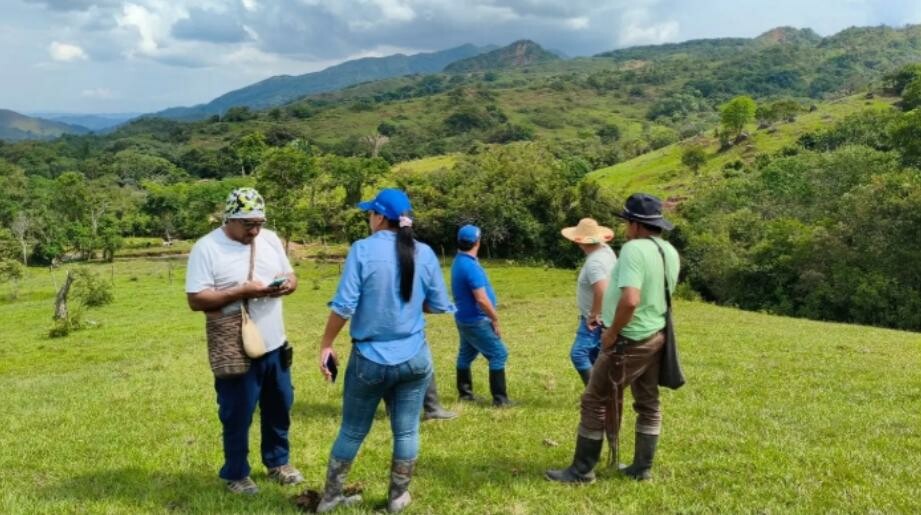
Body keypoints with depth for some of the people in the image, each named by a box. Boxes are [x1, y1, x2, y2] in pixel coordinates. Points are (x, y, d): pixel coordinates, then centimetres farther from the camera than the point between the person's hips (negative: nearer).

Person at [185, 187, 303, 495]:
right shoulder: (206, 248, -14)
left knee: (279, 407, 19)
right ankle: (235, 474, 27)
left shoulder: (270, 239, 4)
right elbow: (196, 300, -18)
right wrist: (242, 291, -26)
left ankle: (277, 462, 39)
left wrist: (287, 284, -13)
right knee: (237, 416, 7)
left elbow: (291, 277, 12)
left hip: (275, 345, 6)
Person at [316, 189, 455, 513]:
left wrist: (326, 345, -3)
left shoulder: (363, 249, -12)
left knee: (352, 431, 14)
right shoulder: (424, 253, -2)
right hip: (414, 358, 2)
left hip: (370, 359, -2)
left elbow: (344, 305, -15)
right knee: (406, 430, 13)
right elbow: (440, 305, 3)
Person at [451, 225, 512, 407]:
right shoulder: (470, 266, -25)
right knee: (498, 354, -4)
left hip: (465, 319, 10)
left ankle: (464, 393, 27)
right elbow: (481, 299, -27)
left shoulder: (460, 262, 6)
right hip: (476, 321, -10)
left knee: (466, 354, 18)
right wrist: (495, 319, -14)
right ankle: (499, 398, -3)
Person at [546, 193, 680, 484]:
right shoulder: (670, 252, 6)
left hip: (630, 341, -9)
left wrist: (612, 332, -19)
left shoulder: (634, 249, -22)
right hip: (656, 336, 9)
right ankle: (642, 468, 26)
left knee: (596, 402, 2)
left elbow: (630, 300, -33)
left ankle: (582, 470, 10)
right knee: (648, 403, 15)